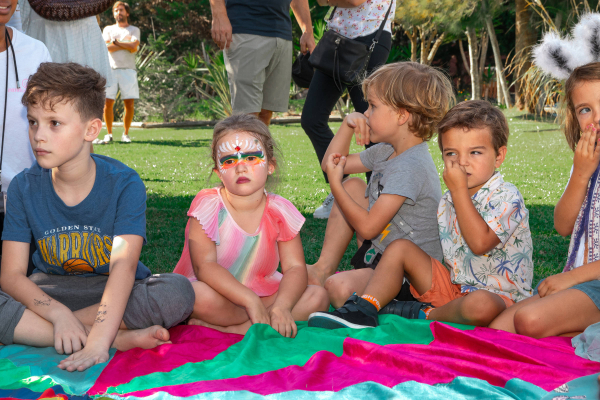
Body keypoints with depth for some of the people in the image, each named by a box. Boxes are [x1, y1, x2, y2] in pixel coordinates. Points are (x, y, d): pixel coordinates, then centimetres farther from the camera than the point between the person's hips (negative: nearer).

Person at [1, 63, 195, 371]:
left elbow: (124, 265, -29)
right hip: (51, 292, 1)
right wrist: (59, 313, -33)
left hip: (112, 291, -1)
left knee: (178, 293, -32)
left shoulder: (124, 184, -16)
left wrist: (98, 341, -44)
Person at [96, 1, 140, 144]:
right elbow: (108, 47, -1)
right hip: (111, 69, 1)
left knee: (129, 103, -6)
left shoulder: (134, 30, 14)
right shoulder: (108, 29, 18)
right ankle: (109, 134, 2)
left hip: (128, 69, -1)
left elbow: (134, 47, -6)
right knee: (107, 102, -7)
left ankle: (125, 134, 5)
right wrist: (127, 45, -2)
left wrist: (116, 42, -1)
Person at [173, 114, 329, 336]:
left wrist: (282, 305, -28)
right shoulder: (208, 205, -13)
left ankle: (232, 327, -23)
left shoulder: (279, 211, -4)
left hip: (262, 295, 4)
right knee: (200, 296, -37)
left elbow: (294, 268, -7)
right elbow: (204, 266, -23)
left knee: (318, 297, -16)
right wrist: (251, 301, -31)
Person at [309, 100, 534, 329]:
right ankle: (364, 309, -11)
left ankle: (424, 314, -16)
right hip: (453, 285, 7)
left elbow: (480, 243, -28)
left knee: (482, 305, -42)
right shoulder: (447, 201, 9)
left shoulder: (506, 197, -13)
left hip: (497, 295, -6)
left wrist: (459, 190, -24)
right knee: (400, 248, -1)